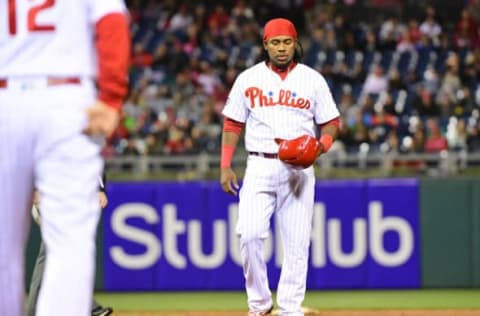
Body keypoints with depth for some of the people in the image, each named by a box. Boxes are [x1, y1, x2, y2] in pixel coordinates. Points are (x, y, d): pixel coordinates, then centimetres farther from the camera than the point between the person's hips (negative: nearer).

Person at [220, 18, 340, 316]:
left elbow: (331, 123, 7)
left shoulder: (313, 80, 5)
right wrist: (225, 166, 1)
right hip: (260, 167, 0)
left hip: (299, 169, 0)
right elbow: (233, 124, 9)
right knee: (250, 234, -14)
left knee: (297, 241, -2)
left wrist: (321, 146, -13)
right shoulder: (248, 79, 6)